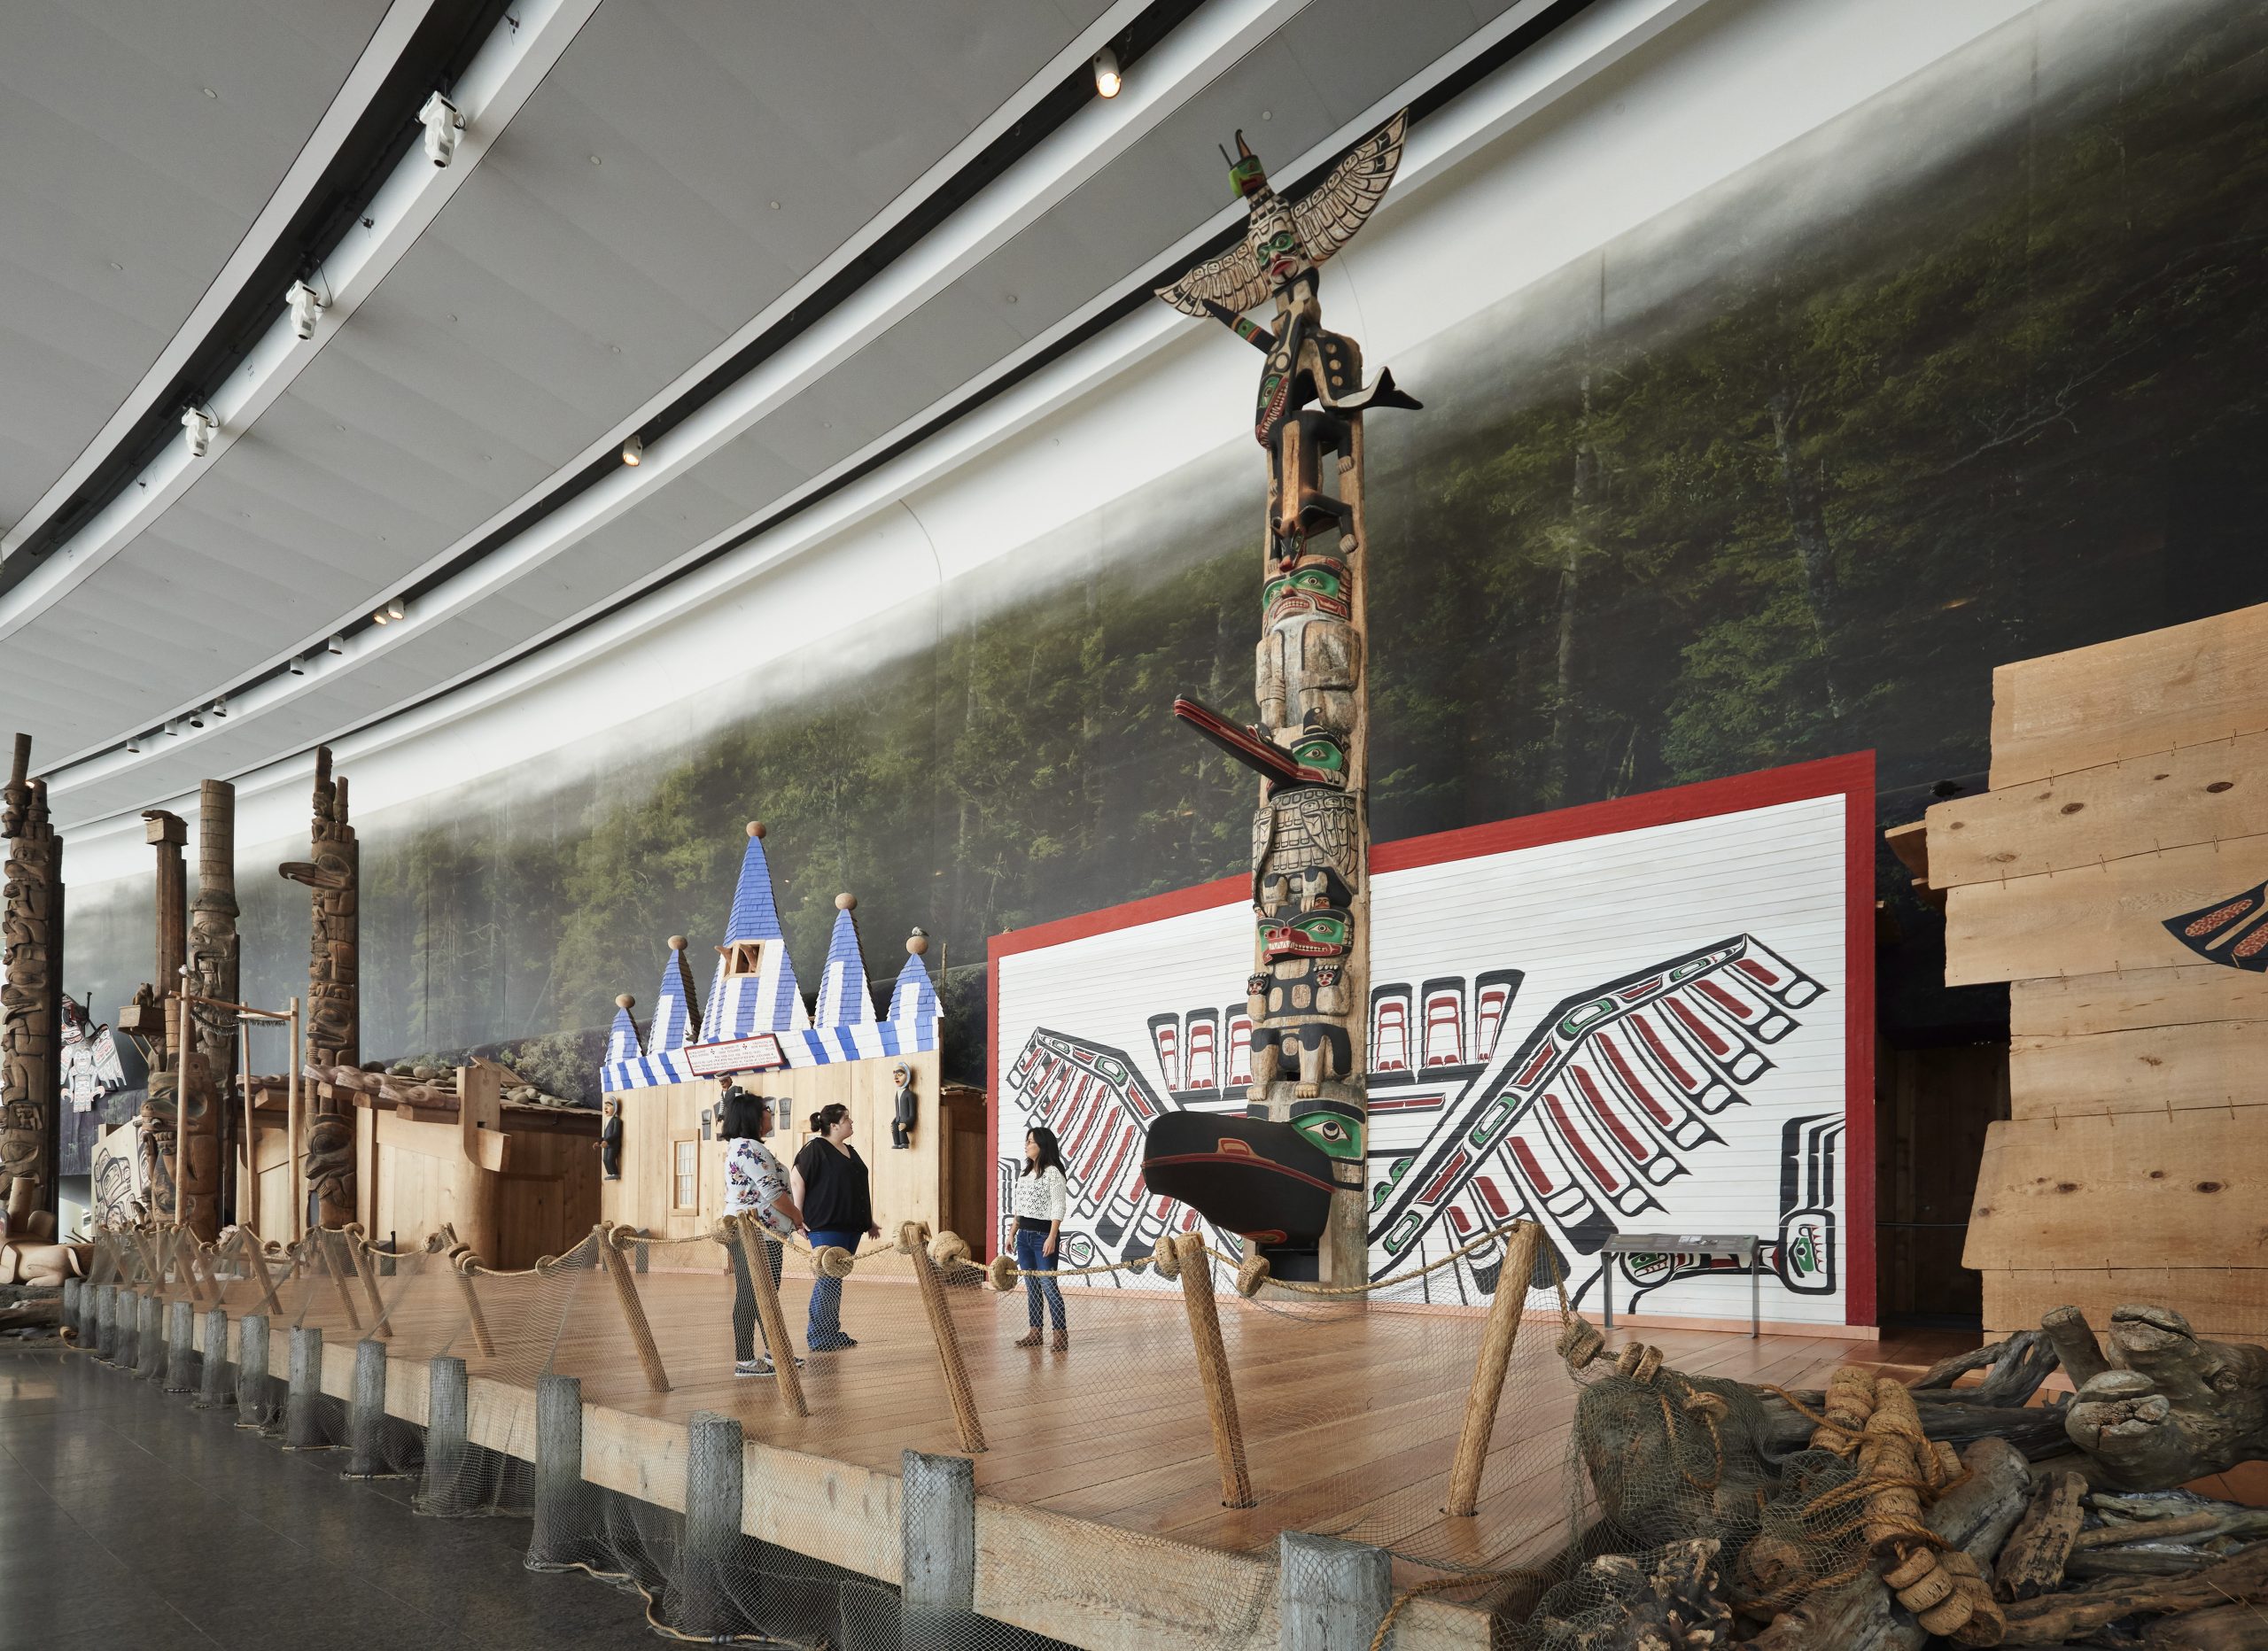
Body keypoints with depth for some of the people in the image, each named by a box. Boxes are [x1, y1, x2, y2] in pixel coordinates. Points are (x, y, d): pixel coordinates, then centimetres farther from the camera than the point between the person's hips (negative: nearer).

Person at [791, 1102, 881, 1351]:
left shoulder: (850, 1151, 17)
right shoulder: (815, 1148, -7)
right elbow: (798, 1181, -11)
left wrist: (869, 1221, 23)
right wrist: (798, 1217, -15)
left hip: (850, 1226, 8)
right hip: (826, 1226, -8)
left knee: (835, 1281, 10)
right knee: (828, 1280, -8)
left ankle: (832, 1333, 15)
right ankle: (817, 1337, -2)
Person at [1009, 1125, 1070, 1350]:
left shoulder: (1053, 1172, -10)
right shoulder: (1024, 1172, 13)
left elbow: (1059, 1208, -14)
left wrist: (1052, 1238, -20)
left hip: (1043, 1235, -7)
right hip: (1024, 1236, 8)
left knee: (1048, 1285, -7)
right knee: (1031, 1286, 10)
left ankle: (1061, 1333, -1)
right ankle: (1035, 1332, 16)